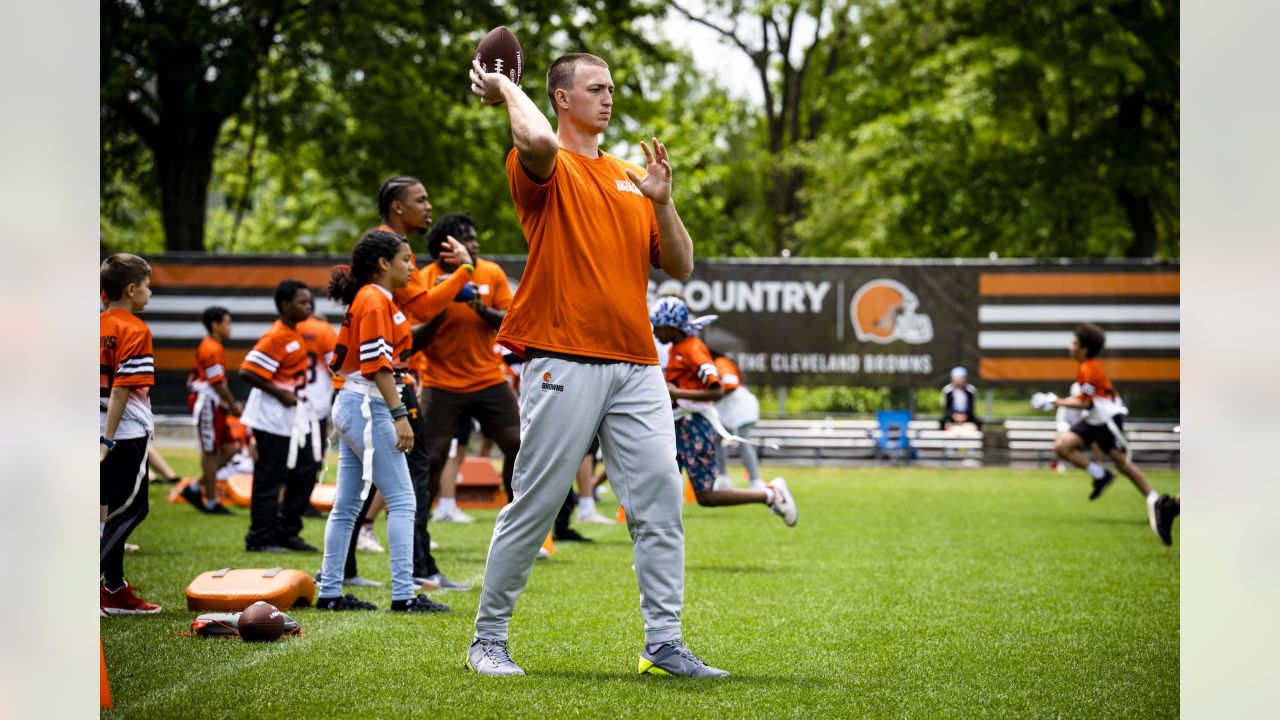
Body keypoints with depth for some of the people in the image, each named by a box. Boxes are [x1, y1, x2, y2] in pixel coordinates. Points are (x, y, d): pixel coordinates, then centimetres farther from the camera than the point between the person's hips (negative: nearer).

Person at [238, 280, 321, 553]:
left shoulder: (296, 333, 9)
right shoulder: (275, 337, -17)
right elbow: (247, 372, -22)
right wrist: (280, 394, -19)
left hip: (297, 416, 9)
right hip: (274, 418, -9)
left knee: (305, 471, 12)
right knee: (270, 477, -3)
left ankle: (286, 531, 22)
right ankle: (260, 538, 6)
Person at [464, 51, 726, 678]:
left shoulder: (629, 179, 21)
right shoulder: (545, 167, 2)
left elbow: (680, 268, 16)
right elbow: (538, 140, -25)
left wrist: (662, 201, 1)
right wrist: (507, 90, -6)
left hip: (635, 364, 6)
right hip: (564, 361, -6)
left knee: (661, 501, -2)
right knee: (533, 507, -2)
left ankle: (664, 644, 2)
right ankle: (488, 638, 9)